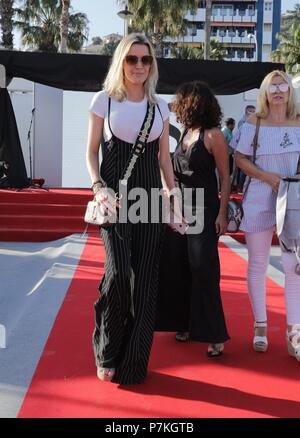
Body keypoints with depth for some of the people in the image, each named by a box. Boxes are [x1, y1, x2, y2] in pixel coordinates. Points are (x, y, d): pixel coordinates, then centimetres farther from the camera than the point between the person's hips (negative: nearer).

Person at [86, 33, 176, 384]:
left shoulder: (159, 106, 12)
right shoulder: (104, 100, 4)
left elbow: (164, 158, 15)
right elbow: (92, 151, 5)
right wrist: (98, 186, -12)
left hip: (149, 197, 3)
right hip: (114, 197, -3)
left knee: (145, 279, 0)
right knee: (119, 273, -17)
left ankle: (134, 364, 14)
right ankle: (107, 353, 8)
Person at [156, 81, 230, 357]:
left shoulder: (213, 135, -8)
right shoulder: (186, 133, 11)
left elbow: (225, 177, -8)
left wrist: (222, 213, -15)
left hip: (204, 209, -7)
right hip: (179, 208, 7)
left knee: (203, 269, -8)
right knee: (177, 267, 8)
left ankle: (213, 334, 0)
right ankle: (186, 324, 22)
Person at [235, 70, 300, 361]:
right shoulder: (253, 123, 3)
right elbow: (239, 159, 0)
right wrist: (269, 177, -13)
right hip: (260, 199, 0)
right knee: (257, 264, 6)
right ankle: (260, 326, 20)